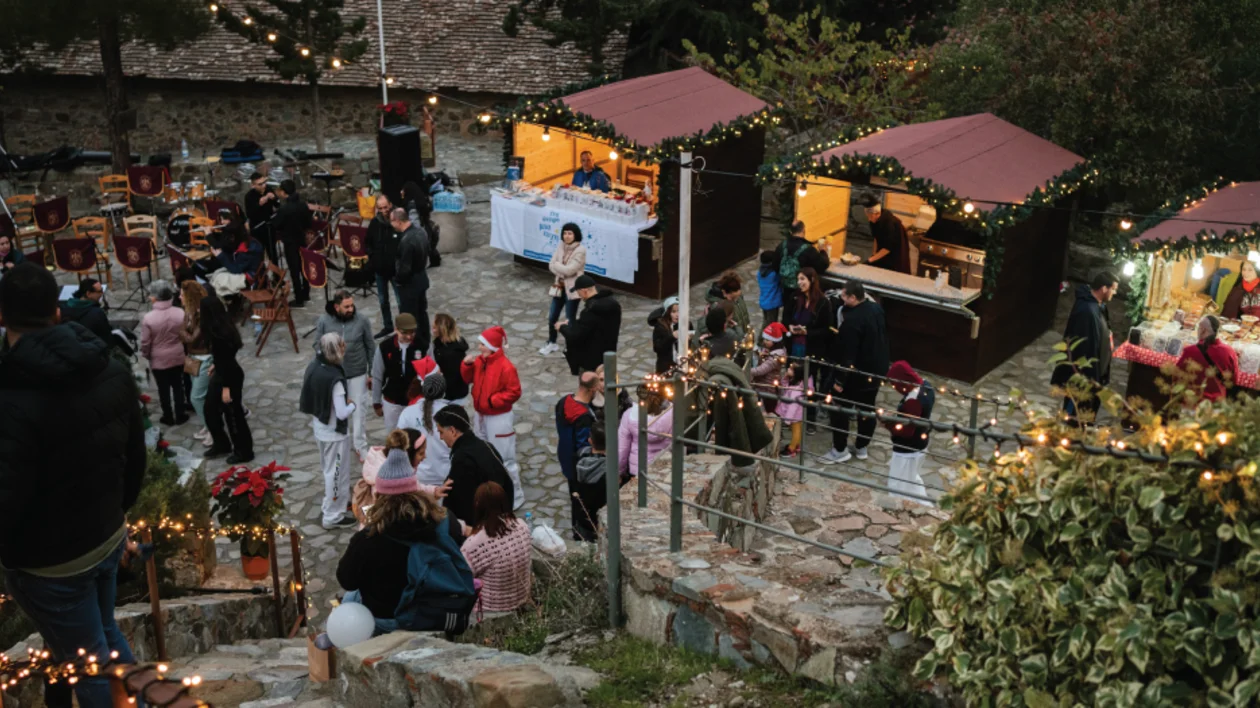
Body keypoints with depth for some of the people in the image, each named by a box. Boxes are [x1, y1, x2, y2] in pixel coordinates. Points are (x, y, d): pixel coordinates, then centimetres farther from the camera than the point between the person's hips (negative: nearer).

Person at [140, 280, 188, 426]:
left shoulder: (148, 318, -23)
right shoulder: (180, 313, -15)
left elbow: (145, 342, -13)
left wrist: (145, 355, 8)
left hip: (158, 360, -2)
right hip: (178, 357, 2)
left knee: (163, 389, 14)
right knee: (178, 386, 16)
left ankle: (168, 417, 25)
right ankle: (180, 416, 25)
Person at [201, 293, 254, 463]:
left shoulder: (220, 333, -29)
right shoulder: (218, 327, 0)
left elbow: (227, 360, -25)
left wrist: (226, 387, -21)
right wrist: (215, 365, 30)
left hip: (230, 377, -10)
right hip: (221, 374, 10)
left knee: (233, 414, 6)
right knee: (210, 409, 19)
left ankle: (244, 451, 23)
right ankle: (222, 444, 37)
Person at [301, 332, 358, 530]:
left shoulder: (313, 366, -6)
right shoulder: (335, 379, -30)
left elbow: (308, 397, 6)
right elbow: (342, 413, -27)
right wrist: (353, 404, -9)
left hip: (319, 427, 8)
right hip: (334, 432, -8)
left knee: (329, 469, 27)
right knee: (336, 473, 8)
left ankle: (332, 501, 46)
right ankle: (333, 517, 21)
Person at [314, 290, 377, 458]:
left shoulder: (361, 321, -12)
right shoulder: (324, 321, -11)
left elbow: (370, 347, -3)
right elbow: (317, 345, 0)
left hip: (357, 374, -1)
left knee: (358, 411, 3)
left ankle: (361, 446, 16)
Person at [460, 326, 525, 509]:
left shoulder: (505, 367, -23)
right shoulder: (479, 361, 0)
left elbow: (514, 393, -21)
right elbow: (468, 379, 10)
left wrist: (492, 400, -23)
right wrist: (467, 365, -8)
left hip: (499, 419, -8)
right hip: (481, 415, 8)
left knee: (504, 459, 0)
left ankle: (515, 496, 13)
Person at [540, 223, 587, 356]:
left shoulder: (580, 250, -18)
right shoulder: (561, 246, 2)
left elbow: (569, 270, -23)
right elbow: (552, 266, -1)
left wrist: (557, 265, -9)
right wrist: (562, 272, -16)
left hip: (573, 288, -6)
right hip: (559, 286, 6)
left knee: (570, 320, 1)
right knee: (552, 316, 13)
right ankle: (552, 343, 32)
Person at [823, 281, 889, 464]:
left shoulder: (852, 320, -30)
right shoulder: (877, 309, -3)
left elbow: (847, 354, -26)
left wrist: (839, 380, -19)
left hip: (855, 373, -8)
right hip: (876, 370, 8)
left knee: (840, 409, 7)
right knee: (867, 409, 18)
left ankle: (840, 450, 15)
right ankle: (861, 447, 30)